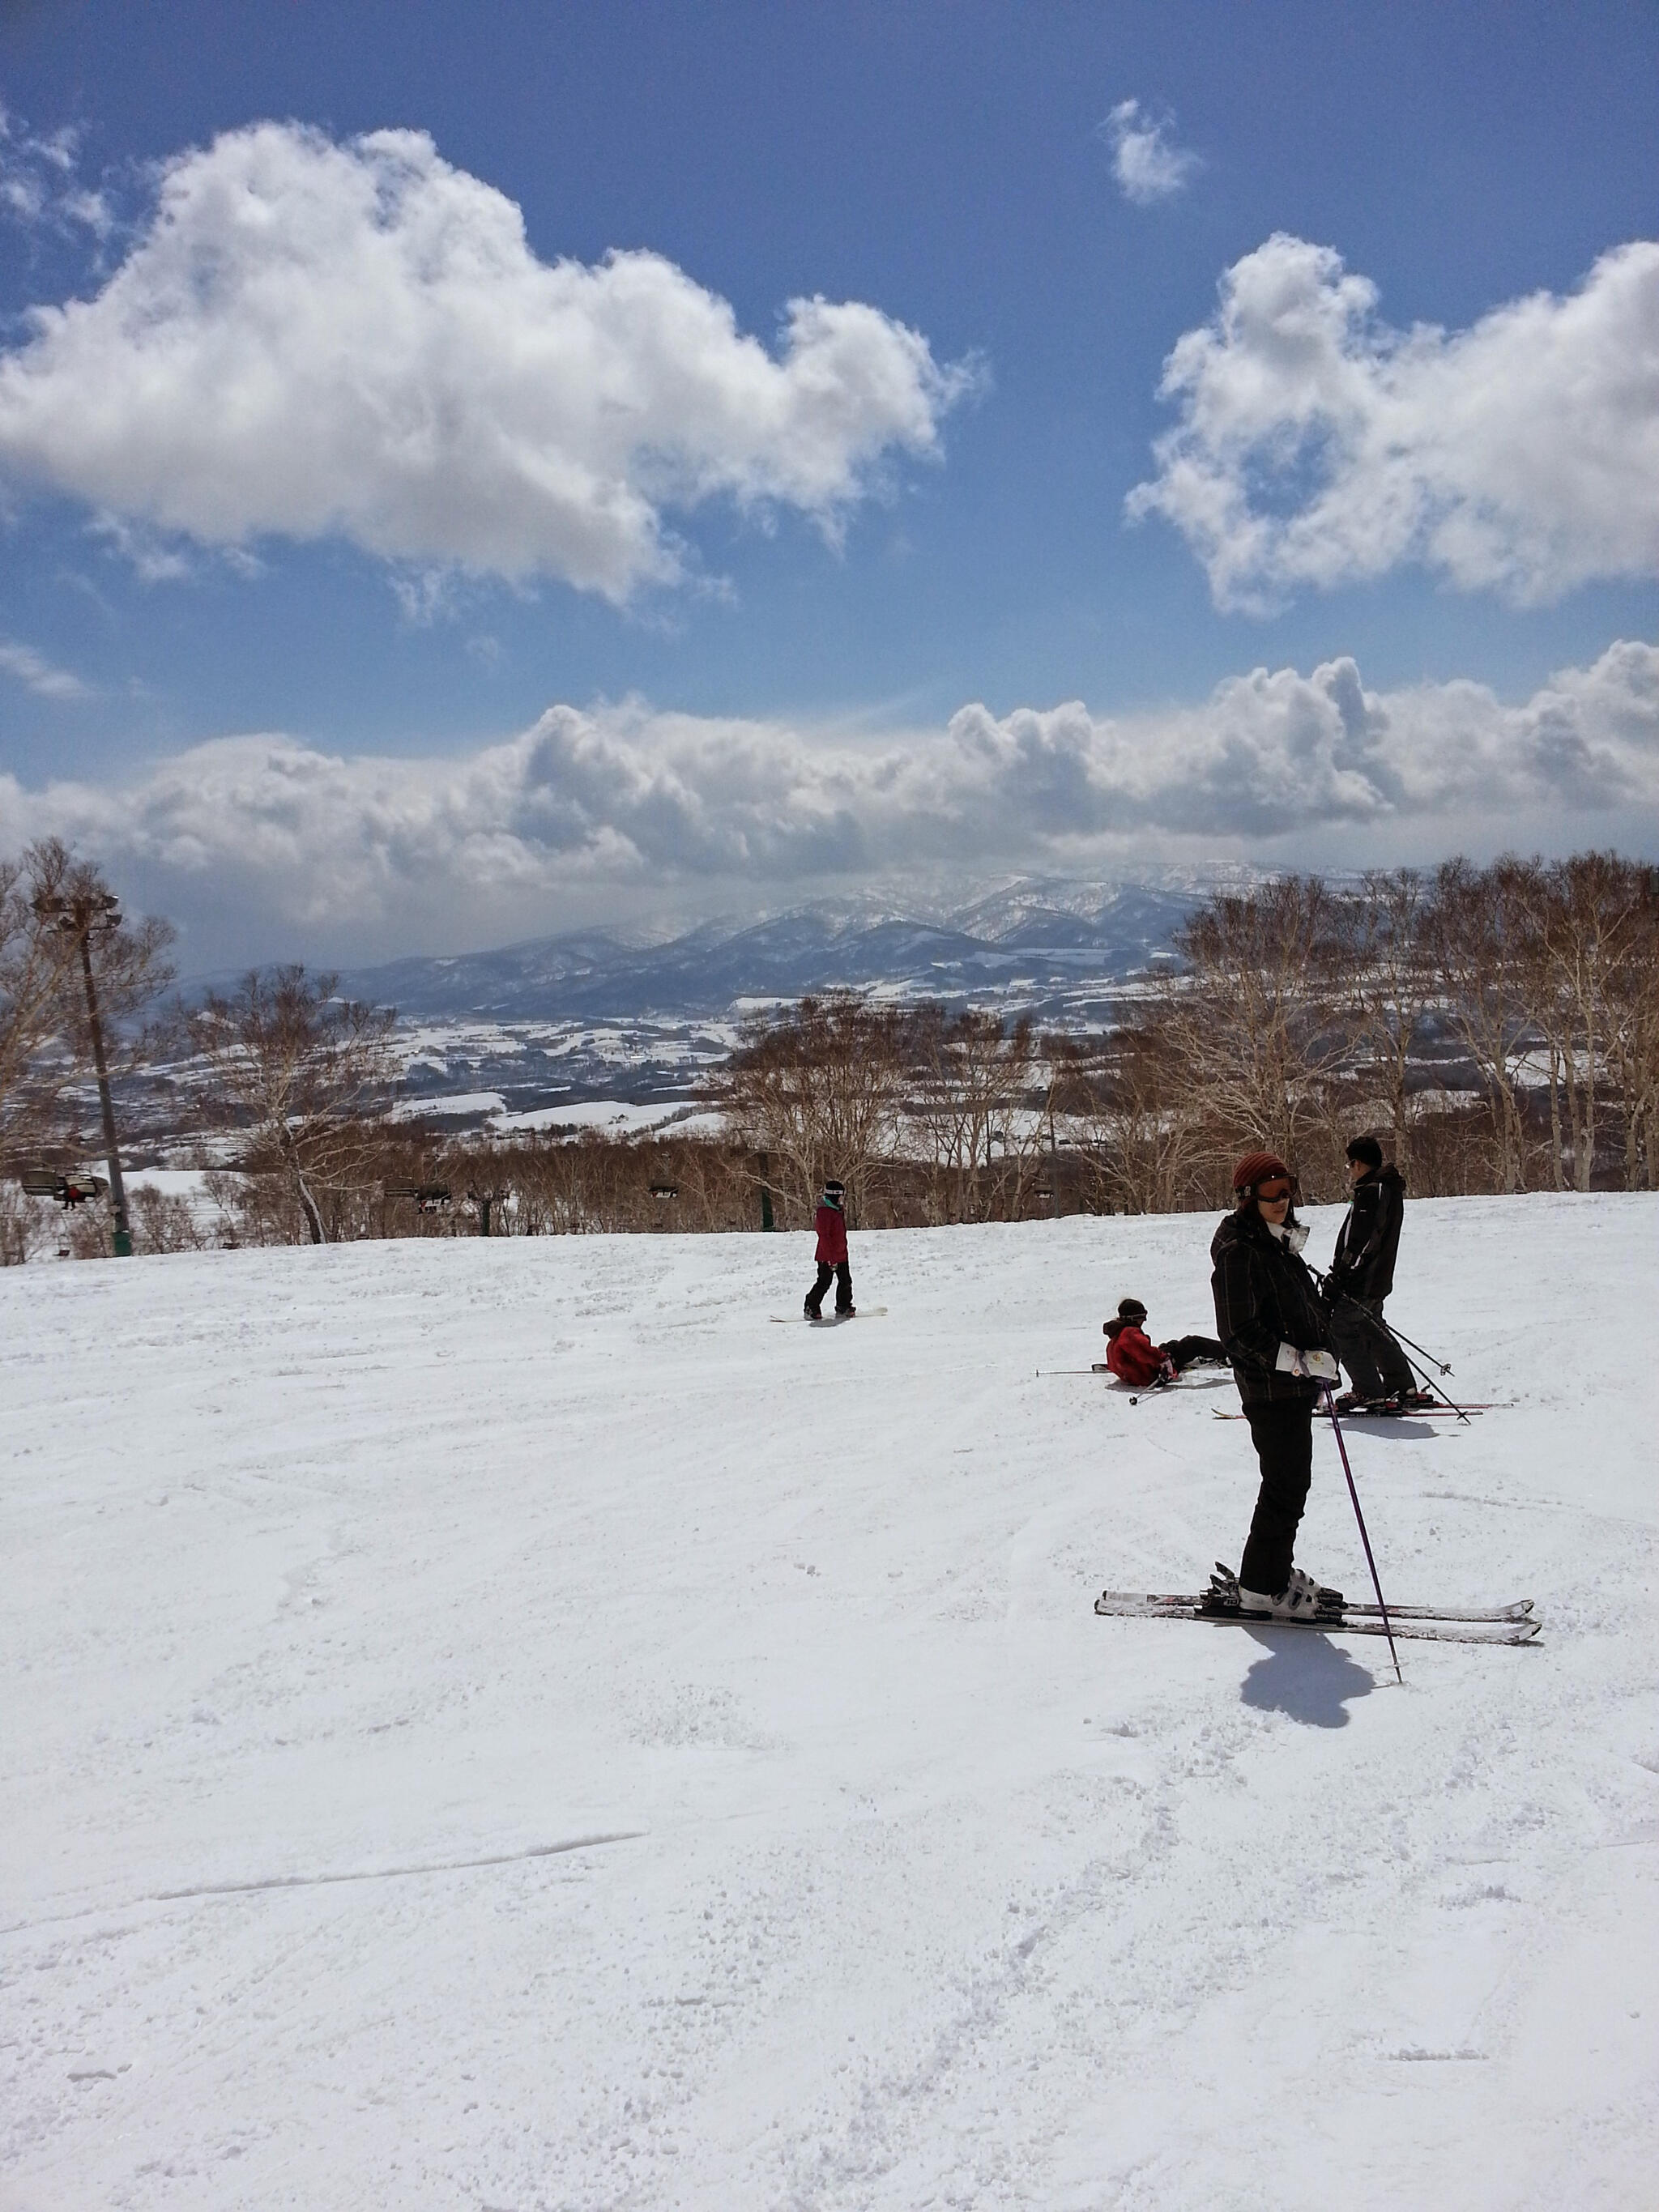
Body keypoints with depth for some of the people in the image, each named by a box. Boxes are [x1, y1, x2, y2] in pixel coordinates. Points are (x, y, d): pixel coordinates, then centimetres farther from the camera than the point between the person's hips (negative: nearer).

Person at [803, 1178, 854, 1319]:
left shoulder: (838, 1209, 11)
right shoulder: (824, 1211, -20)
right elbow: (824, 1236, -24)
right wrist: (831, 1257, -26)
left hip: (841, 1254, 9)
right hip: (828, 1255, -9)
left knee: (845, 1281, 12)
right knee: (824, 1283, -4)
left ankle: (843, 1308, 24)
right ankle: (811, 1309, 7)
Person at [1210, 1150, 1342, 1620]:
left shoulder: (1281, 1243, 14)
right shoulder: (1239, 1251, -16)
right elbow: (1240, 1332, -21)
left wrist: (1318, 1359, 12)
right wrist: (1300, 1360, -24)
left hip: (1295, 1384, 9)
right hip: (1270, 1390, -9)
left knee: (1292, 1481, 15)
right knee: (1286, 1486, -4)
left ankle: (1276, 1572, 27)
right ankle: (1261, 1587, 6)